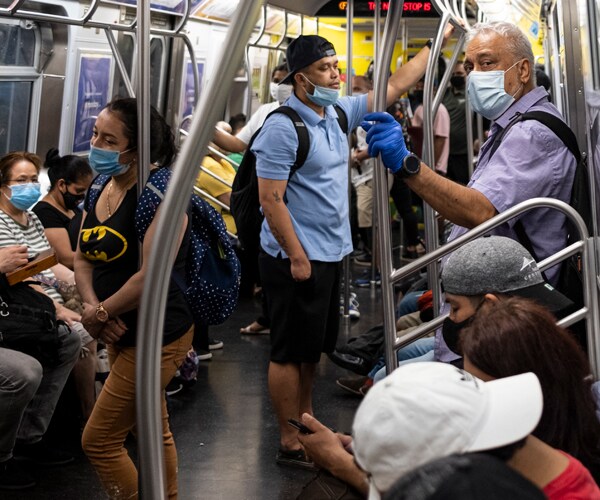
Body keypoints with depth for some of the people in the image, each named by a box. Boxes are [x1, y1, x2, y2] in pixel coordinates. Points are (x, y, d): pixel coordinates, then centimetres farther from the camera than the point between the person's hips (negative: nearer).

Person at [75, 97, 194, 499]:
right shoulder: (100, 190, 6)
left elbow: (153, 275, -28)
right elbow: (83, 257, 6)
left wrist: (100, 313, -16)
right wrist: (93, 307, -13)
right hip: (123, 332, 9)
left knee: (99, 440, -2)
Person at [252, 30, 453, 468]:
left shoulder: (339, 112, 8)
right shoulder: (283, 126, -17)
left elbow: (395, 86, 16)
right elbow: (270, 199, -20)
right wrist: (297, 257, -20)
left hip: (330, 254, 9)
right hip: (297, 259, -8)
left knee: (314, 347, 20)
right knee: (290, 352, 2)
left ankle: (306, 419, 35)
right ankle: (290, 444, 12)